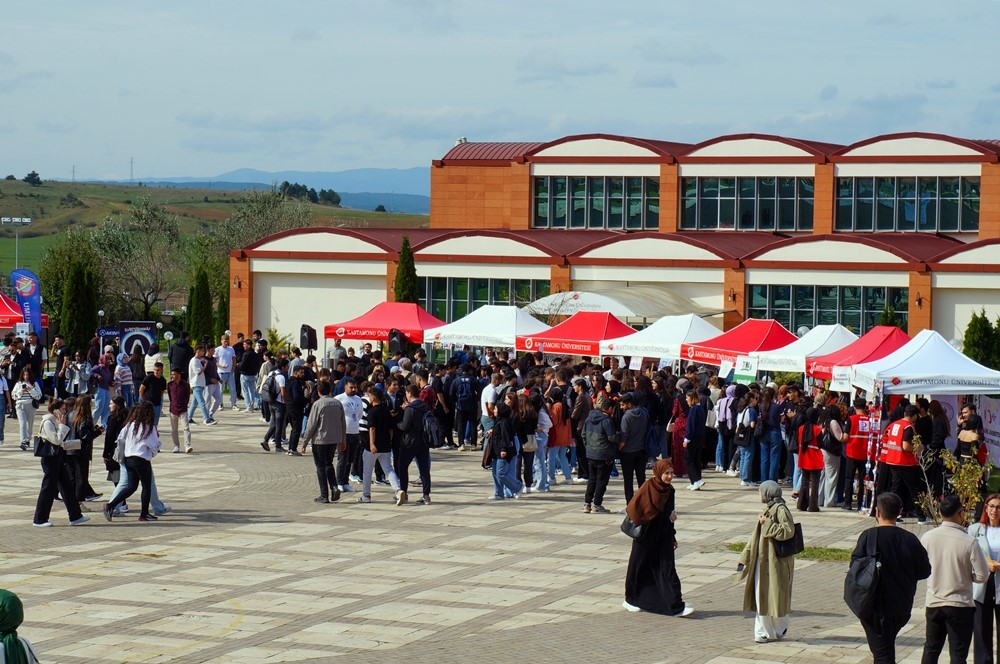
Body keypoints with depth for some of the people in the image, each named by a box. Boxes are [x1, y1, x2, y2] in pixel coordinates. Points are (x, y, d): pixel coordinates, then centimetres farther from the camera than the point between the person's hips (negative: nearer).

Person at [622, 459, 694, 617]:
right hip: (646, 536, -5)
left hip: (663, 537, 5)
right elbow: (633, 508, -16)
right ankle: (631, 600, 28)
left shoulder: (669, 491, 5)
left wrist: (673, 536, 16)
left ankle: (676, 606, -7)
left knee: (668, 570, -2)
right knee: (639, 567, 9)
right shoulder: (647, 487, -13)